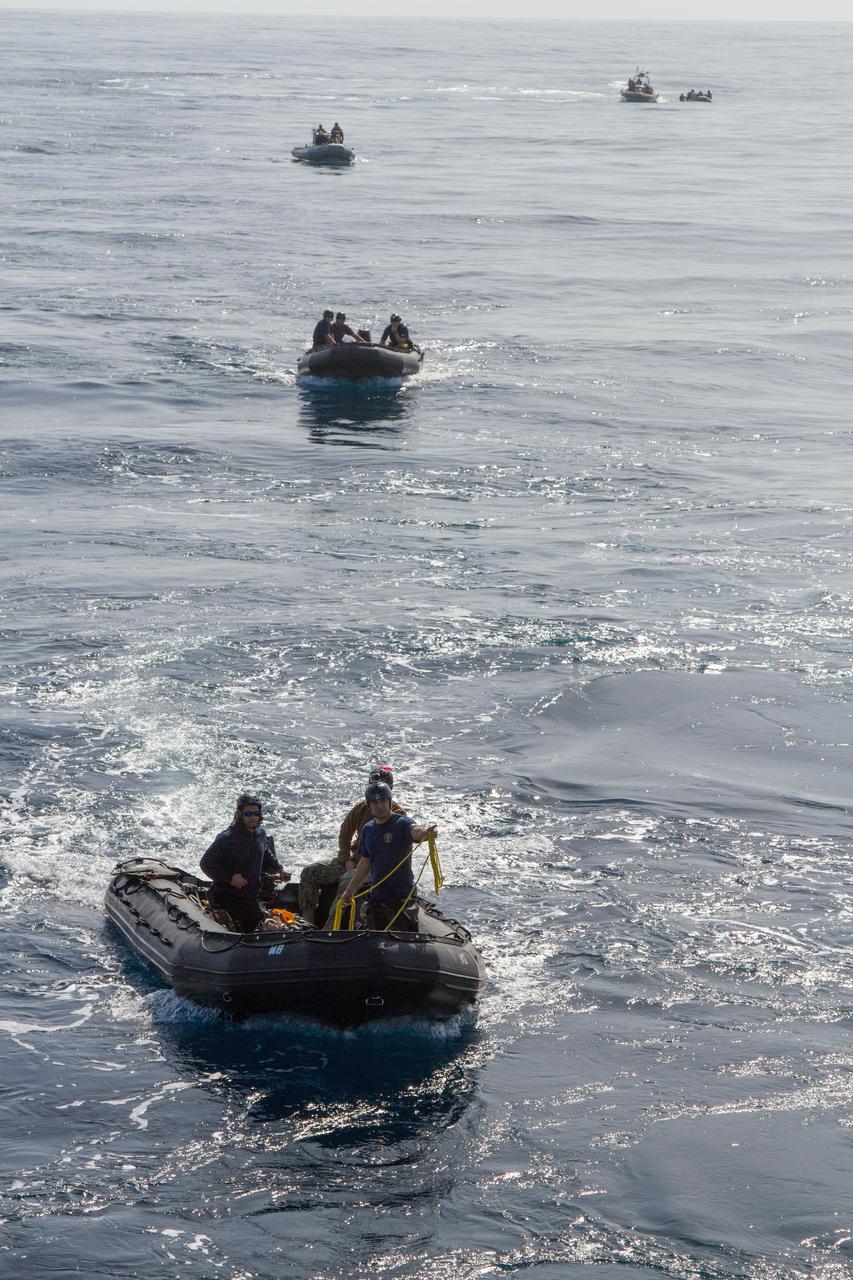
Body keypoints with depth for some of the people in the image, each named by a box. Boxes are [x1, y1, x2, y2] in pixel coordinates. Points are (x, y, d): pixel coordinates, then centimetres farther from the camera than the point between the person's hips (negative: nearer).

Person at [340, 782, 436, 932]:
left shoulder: (402, 824, -11)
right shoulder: (368, 829, 10)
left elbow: (416, 831, -34)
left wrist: (426, 832, -58)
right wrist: (349, 890, 22)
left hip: (402, 897, -7)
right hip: (376, 896, 7)